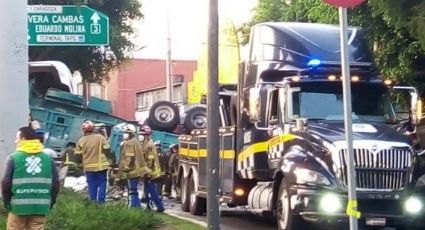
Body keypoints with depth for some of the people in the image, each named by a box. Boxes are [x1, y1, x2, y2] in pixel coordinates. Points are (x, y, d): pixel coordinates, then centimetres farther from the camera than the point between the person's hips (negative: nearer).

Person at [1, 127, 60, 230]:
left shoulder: (14, 158, -5)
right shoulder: (48, 158, 5)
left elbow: (6, 183, -7)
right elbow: (56, 184, 4)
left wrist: (7, 203, 6)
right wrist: (50, 203, 15)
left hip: (19, 207, -3)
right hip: (40, 207, 3)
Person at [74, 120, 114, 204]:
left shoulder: (81, 141, -3)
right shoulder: (100, 138, -5)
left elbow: (78, 155, 1)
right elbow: (107, 150, -5)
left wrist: (81, 163, 19)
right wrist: (111, 159, 10)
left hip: (89, 167, 1)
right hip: (101, 166, -1)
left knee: (92, 186, 9)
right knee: (102, 184, 7)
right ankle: (101, 201, 1)